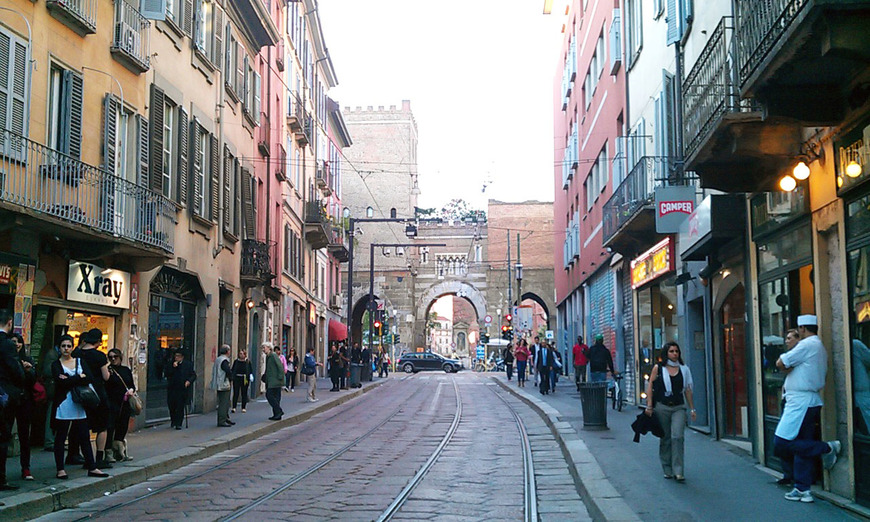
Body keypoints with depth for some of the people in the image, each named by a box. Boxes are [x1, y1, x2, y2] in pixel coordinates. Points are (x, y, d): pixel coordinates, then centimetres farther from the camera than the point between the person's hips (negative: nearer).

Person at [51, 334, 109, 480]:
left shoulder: (80, 361, 12)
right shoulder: (56, 365, 2)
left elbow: (88, 379, -3)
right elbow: (61, 382, -16)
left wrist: (70, 380, -12)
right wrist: (79, 377, -9)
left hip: (79, 405, 3)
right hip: (63, 406, -3)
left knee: (84, 437, 5)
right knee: (60, 437, 2)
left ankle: (91, 468, 9)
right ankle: (60, 469, 10)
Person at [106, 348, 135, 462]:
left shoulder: (126, 370, 13)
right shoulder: (108, 371, -3)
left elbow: (132, 384, 20)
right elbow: (104, 386, -12)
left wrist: (131, 390, -1)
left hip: (125, 404, 5)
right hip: (112, 404, -5)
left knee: (123, 428, 11)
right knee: (110, 428, -9)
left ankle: (120, 453, 22)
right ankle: (108, 453, -4)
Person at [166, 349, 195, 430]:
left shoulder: (188, 364, 4)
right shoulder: (171, 364, 9)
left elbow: (193, 375, 5)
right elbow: (167, 375, -1)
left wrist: (189, 381, -13)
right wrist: (173, 367, -13)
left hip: (183, 389, -2)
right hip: (172, 389, 2)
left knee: (180, 407, -5)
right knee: (171, 406, 7)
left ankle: (178, 424, 2)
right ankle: (173, 421, 30)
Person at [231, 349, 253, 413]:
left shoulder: (248, 362, 5)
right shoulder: (236, 361, 8)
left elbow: (251, 370, 7)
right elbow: (232, 370, 10)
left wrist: (251, 376, -9)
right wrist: (231, 377, 1)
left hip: (245, 379, 0)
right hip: (236, 379, 0)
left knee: (244, 394, 5)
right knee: (236, 393, -5)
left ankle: (244, 408, 13)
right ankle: (234, 407, -5)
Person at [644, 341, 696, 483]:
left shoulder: (684, 369, 10)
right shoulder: (658, 368, 3)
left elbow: (688, 390, 13)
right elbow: (650, 386, 3)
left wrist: (692, 408, 11)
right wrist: (649, 405, -5)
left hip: (679, 408, 1)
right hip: (662, 407, -1)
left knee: (678, 437, -13)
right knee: (665, 439, 6)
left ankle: (678, 471, -13)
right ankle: (667, 470, 19)